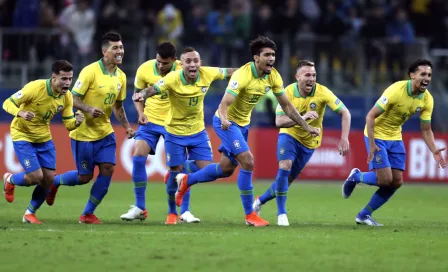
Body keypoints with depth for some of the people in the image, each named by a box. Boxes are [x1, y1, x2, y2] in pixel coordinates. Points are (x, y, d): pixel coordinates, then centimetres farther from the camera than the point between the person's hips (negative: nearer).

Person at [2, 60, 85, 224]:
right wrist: (20, 113, -41)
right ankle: (10, 180, 20)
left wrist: (77, 122, -26)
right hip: (22, 135, -6)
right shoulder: (35, 88, -26)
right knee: (36, 176, -14)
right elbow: (7, 103, -21)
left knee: (49, 178, 0)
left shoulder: (67, 96, -8)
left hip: (44, 137, 6)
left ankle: (30, 213, 20)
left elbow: (68, 124, -2)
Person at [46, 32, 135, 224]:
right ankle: (53, 181, 31)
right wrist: (89, 109, -34)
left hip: (105, 132, 6)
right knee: (84, 177, 0)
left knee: (107, 170, -7)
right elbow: (73, 98, -17)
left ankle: (88, 214, 7)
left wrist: (127, 127, 6)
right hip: (84, 133, -6)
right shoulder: (90, 71, -17)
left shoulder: (121, 76, 4)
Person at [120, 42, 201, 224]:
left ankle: (185, 212, 6)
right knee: (138, 157, -12)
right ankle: (139, 208, 2)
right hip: (151, 120, 1)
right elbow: (137, 94, 6)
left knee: (181, 164, -6)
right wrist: (141, 112, -11)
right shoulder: (144, 69, -10)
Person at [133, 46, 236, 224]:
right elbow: (153, 89, -38)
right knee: (175, 173, 2)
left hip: (198, 131, 3)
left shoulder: (207, 74, -15)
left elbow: (228, 72, 0)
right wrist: (143, 94, -60)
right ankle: (172, 213, 23)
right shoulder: (173, 79, -25)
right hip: (175, 133, -3)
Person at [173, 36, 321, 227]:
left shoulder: (273, 77, -8)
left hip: (243, 124, 8)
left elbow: (287, 106, 2)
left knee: (226, 169, 16)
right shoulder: (242, 75, -29)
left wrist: (307, 127, -2)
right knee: (247, 162, -19)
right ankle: (250, 215, -10)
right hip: (227, 123, -8)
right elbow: (224, 104, -34)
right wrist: (224, 119, -56)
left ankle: (186, 180, 39)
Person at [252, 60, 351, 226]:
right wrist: (302, 117, -40)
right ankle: (281, 214, -14)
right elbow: (279, 121, -24)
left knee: (288, 179, 6)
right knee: (284, 167, -25)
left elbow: (345, 113, -18)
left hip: (309, 142, 1)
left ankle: (260, 201, 30)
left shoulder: (322, 92, -20)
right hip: (289, 135, -1)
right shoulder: (288, 92, -19)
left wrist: (344, 138, -30)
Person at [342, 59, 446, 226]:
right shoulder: (396, 91, -27)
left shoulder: (427, 99, -8)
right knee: (385, 179, -16)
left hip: (395, 137, 7)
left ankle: (364, 215, 16)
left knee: (396, 182, 1)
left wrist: (434, 151, -17)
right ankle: (356, 177, 15)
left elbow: (426, 130, 0)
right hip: (376, 135, -7)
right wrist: (371, 145, -29)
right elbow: (370, 116, -24)